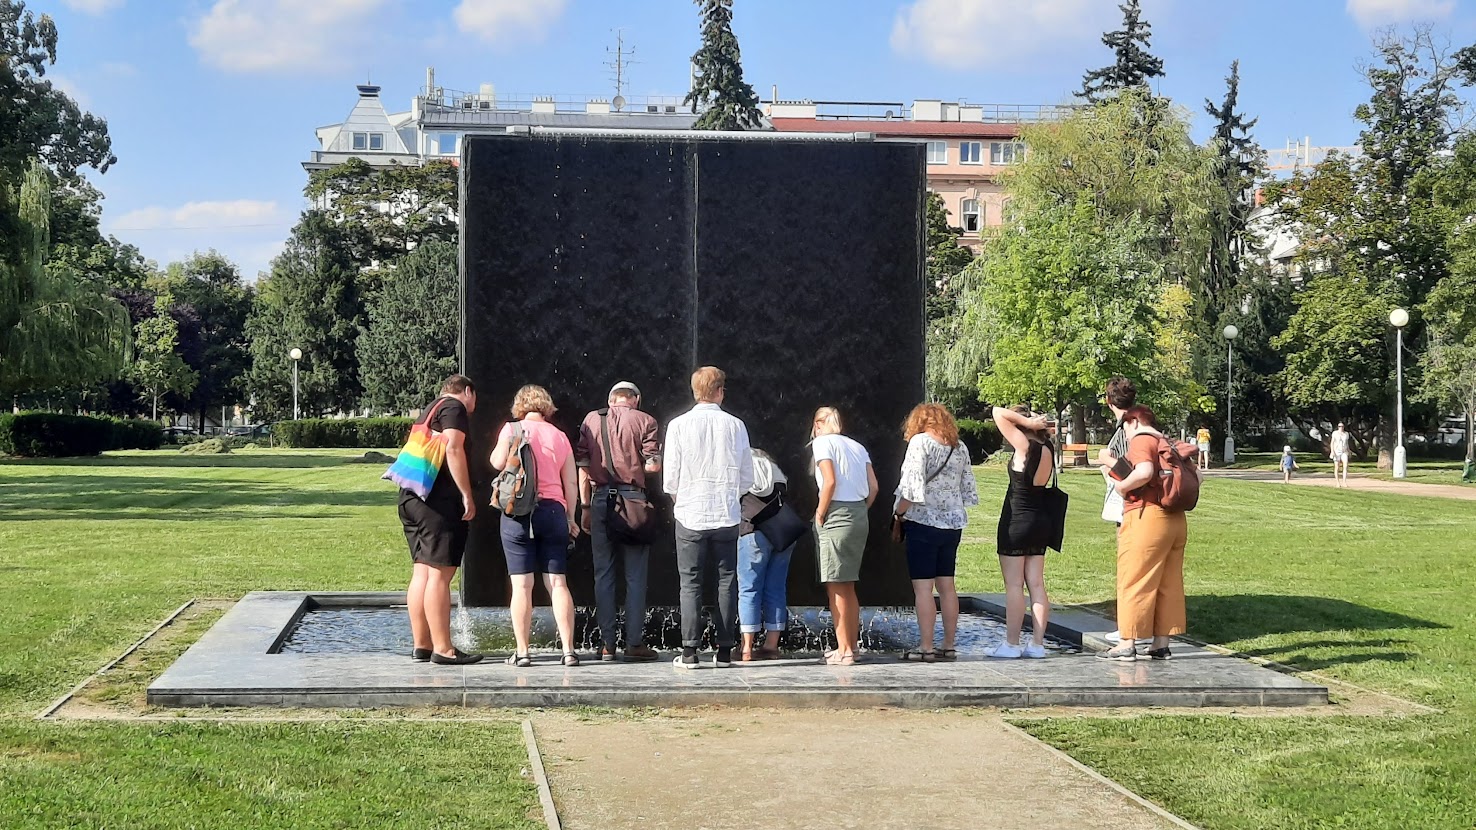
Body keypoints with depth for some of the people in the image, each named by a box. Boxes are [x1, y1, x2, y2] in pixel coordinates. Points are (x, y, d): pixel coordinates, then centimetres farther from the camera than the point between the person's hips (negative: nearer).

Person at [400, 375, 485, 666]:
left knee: (421, 573, 10)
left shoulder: (429, 411, 25)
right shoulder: (455, 408, -3)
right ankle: (443, 649, -10)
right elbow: (453, 449, -15)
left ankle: (421, 645, 14)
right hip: (439, 500, -10)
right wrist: (467, 496, -15)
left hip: (411, 498, 10)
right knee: (440, 574, -9)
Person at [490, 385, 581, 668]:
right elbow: (571, 482, 9)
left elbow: (499, 462, -11)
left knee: (522, 585, -1)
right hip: (553, 510, 2)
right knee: (558, 583, 3)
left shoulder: (513, 429, 1)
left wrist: (498, 449, 11)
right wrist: (570, 517, 16)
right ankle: (569, 650, -1)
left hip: (519, 511, -2)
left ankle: (522, 652, -2)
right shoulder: (560, 436, 10)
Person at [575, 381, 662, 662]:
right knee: (635, 575, 3)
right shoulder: (644, 421, 2)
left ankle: (607, 644, 7)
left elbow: (582, 467, 6)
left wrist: (585, 507, 10)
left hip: (600, 498, 2)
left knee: (603, 574, 7)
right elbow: (654, 466, -5)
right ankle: (634, 643, 2)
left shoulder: (591, 420, 9)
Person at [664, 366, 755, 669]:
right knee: (726, 581, 8)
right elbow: (747, 479, 2)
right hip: (727, 516, 1)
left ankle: (690, 652, 0)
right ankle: (724, 651, 9)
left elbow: (670, 478, -4)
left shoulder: (679, 425, -6)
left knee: (691, 583, 4)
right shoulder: (736, 426, -3)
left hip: (690, 516, -1)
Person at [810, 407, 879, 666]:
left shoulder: (822, 442, -3)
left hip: (836, 517, -7)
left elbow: (830, 482, -15)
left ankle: (844, 650, -3)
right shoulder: (857, 446, 17)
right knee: (848, 586, 16)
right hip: (860, 515, 7)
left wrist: (819, 514, -7)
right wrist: (859, 512, 13)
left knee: (836, 586, -3)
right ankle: (850, 646, 21)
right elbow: (873, 487, 9)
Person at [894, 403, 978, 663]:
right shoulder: (960, 447, 9)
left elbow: (912, 488, -17)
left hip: (923, 522, -6)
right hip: (953, 523, 6)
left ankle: (926, 647, -4)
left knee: (922, 586, -4)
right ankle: (949, 646, 14)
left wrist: (899, 513, -5)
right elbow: (969, 491, 12)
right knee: (947, 585, 11)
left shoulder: (920, 441, -9)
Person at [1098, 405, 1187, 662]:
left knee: (1134, 582, -2)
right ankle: (1161, 644, 14)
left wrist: (1122, 485, -11)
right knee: (1167, 584, 10)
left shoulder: (1141, 440, -7)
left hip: (1147, 517, -8)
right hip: (1176, 519, 8)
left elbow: (1144, 472, -26)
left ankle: (1127, 645, 0)